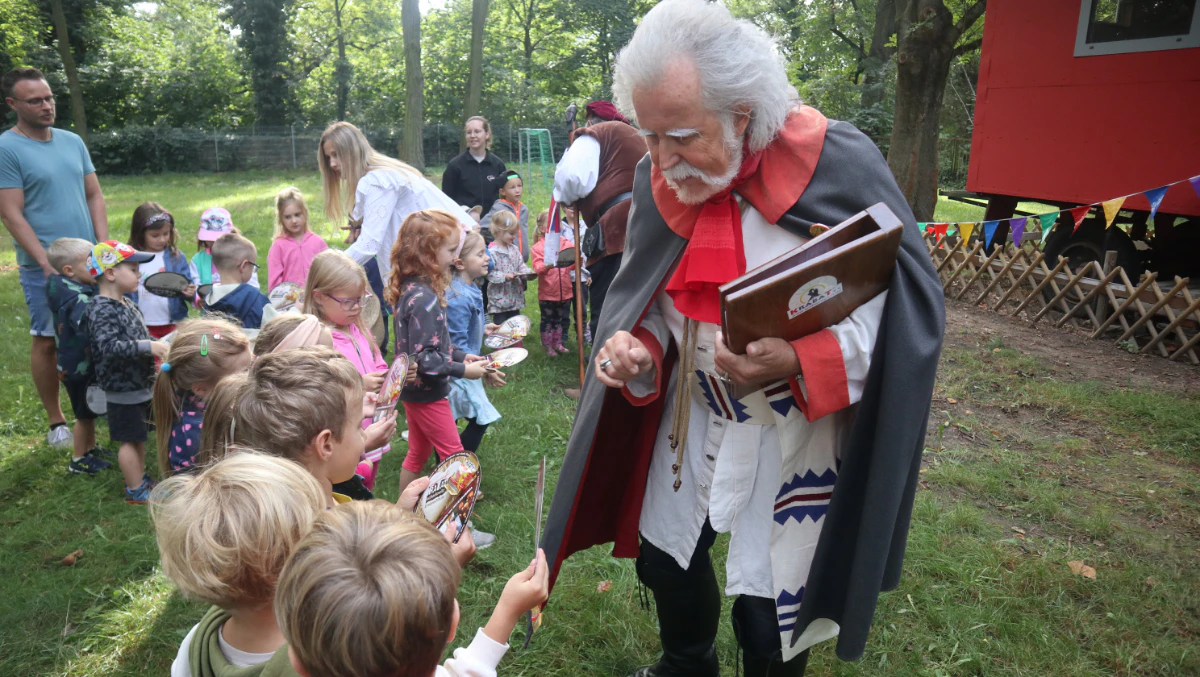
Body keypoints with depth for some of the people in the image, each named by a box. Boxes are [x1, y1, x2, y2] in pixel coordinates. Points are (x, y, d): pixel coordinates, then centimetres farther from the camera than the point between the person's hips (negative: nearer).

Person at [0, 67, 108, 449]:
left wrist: (104, 247, 0)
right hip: (44, 267, -4)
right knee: (47, 342, 4)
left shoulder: (72, 141, 8)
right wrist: (47, 264, -15)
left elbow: (95, 196, 10)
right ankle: (55, 422, 15)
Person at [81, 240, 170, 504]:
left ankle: (140, 478, 35)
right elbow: (109, 347, -33)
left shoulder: (126, 304, 8)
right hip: (123, 389, -9)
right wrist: (147, 346, -37)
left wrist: (158, 345, 8)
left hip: (140, 383, 9)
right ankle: (135, 491, 15)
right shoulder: (101, 310, -21)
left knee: (139, 435, 20)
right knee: (130, 440, 3)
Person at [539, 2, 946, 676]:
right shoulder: (659, 180, -6)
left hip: (799, 431, -4)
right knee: (664, 558, 20)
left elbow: (911, 304, -16)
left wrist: (798, 360, -31)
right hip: (694, 417, 5)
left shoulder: (839, 165, -20)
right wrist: (636, 350, -15)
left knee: (768, 618, 6)